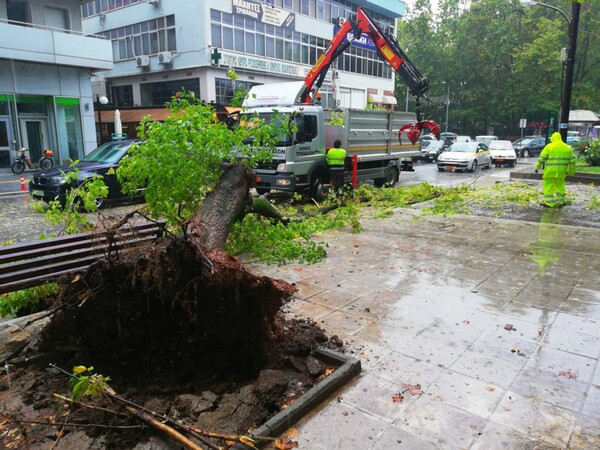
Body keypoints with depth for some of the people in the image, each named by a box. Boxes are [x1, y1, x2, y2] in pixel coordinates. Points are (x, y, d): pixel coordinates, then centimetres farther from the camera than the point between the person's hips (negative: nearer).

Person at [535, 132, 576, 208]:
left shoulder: (549, 147, -4)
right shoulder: (567, 148, 11)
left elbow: (542, 158, -7)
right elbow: (572, 161, 13)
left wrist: (537, 167, 3)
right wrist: (571, 171, 21)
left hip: (550, 170, -5)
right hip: (561, 171, 5)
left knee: (548, 186, 1)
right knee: (560, 185, 18)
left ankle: (549, 202, -1)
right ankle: (561, 201, 23)